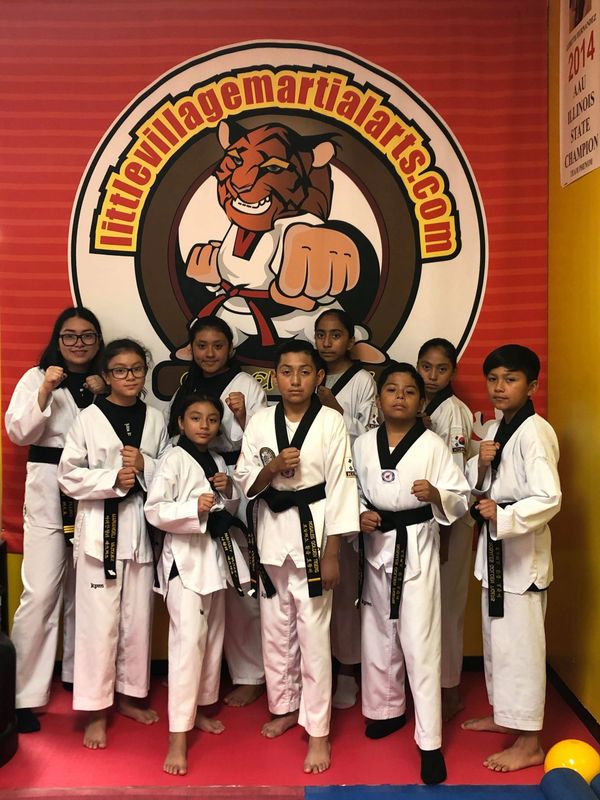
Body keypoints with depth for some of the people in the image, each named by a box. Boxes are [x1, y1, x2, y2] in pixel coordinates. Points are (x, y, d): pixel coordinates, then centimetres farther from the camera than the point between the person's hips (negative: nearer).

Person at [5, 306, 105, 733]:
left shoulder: (105, 383, 12)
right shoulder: (37, 377, 2)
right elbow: (19, 432, -7)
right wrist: (45, 393, -19)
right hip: (50, 488, -4)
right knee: (41, 593, -8)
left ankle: (77, 673, 30)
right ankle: (25, 694, 3)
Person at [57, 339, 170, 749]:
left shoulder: (155, 419, 5)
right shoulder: (88, 418, -4)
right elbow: (69, 476, -5)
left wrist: (145, 466, -11)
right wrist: (113, 480, -17)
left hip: (142, 525, 3)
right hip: (100, 525, -3)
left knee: (138, 618, 12)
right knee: (100, 620, 1)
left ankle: (130, 695, 30)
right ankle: (96, 711, 15)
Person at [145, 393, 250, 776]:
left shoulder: (217, 460, 10)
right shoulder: (174, 459, -11)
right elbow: (154, 509, -18)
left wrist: (229, 490, -3)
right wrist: (193, 507, -30)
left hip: (217, 551, 8)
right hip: (185, 554, -8)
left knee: (214, 634, 16)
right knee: (189, 638, -14)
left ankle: (200, 709, 33)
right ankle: (178, 737, -8)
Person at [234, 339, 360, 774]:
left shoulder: (331, 422, -9)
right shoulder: (260, 423, 1)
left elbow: (340, 488, -9)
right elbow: (245, 484, 4)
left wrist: (332, 553, -10)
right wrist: (272, 468, -18)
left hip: (313, 530, -4)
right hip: (272, 530, 4)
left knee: (313, 633, -1)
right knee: (276, 628, 15)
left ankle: (317, 730, 12)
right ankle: (285, 707, 35)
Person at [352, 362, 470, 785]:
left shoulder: (433, 445, -8)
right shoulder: (363, 444, 2)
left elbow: (461, 498, -7)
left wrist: (436, 495, -26)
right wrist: (359, 515, -7)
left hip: (417, 547, -4)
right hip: (377, 545, 4)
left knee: (421, 643, -4)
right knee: (378, 635, 16)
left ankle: (430, 742, 8)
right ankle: (388, 709, 39)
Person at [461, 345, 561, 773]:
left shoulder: (535, 432, -18)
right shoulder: (496, 429, 10)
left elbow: (549, 498, -24)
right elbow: (479, 487, 12)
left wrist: (503, 516, -37)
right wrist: (481, 465, -8)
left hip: (523, 547, -9)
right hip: (495, 544, 9)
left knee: (519, 642, -1)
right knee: (496, 636, 19)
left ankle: (529, 742, 12)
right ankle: (505, 714, 36)